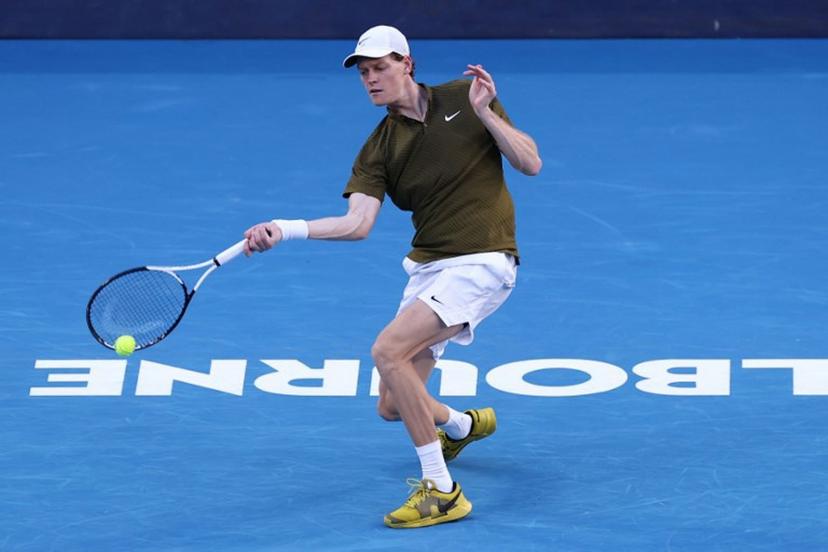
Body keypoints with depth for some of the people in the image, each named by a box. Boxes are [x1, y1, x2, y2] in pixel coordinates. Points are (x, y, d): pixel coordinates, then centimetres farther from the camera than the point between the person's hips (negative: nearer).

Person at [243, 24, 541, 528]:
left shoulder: (463, 98, -2)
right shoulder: (379, 150, 4)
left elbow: (531, 163, -3)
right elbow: (358, 223, -8)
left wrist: (483, 113, -15)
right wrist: (285, 230, -21)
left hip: (480, 263, -6)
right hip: (427, 266, 6)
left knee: (388, 350, -25)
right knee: (393, 406, 7)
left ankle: (441, 492, -19)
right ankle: (462, 424, 44)